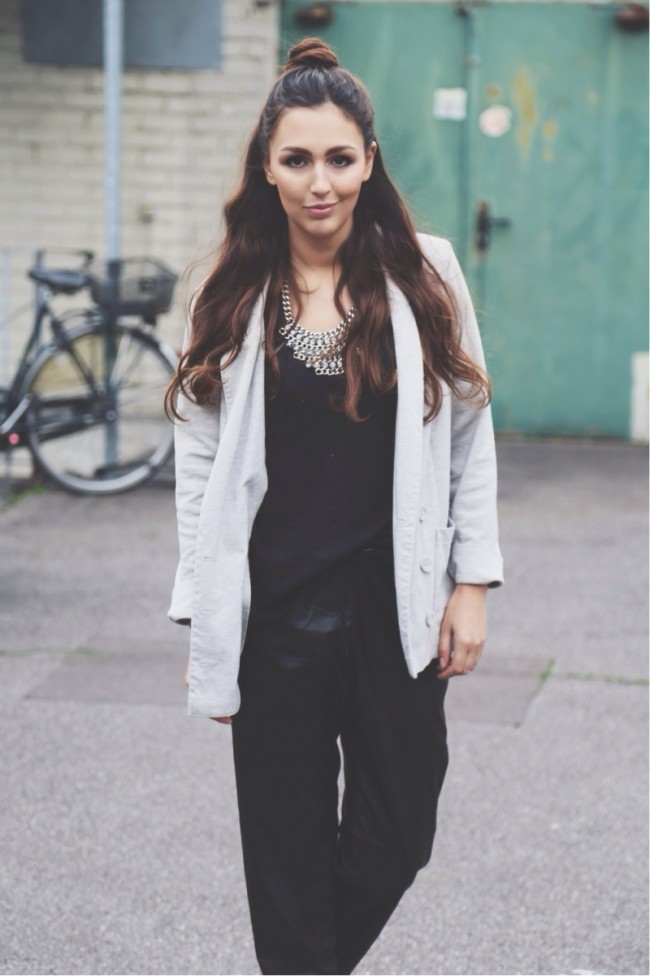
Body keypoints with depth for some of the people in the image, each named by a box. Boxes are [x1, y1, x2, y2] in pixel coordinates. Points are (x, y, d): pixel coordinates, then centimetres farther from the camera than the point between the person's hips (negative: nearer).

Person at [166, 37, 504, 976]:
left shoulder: (426, 275, -1)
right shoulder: (232, 298, 0)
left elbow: (470, 438, 4)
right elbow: (200, 466, 2)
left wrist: (472, 582, 0)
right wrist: (205, 626, 0)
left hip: (398, 607, 0)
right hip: (275, 614, 0)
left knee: (396, 835, 7)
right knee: (291, 854, 6)